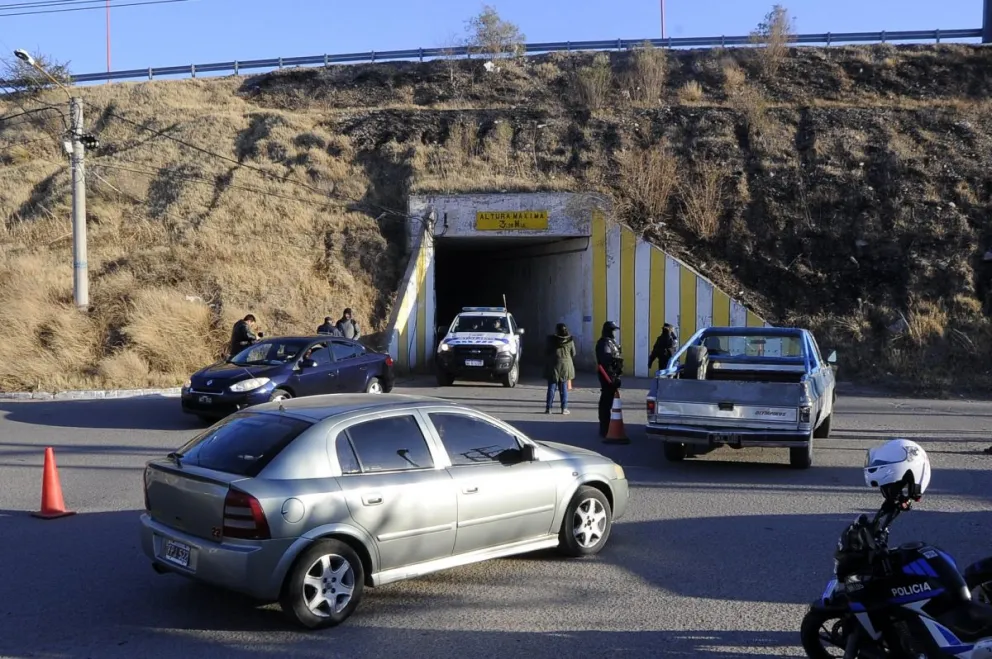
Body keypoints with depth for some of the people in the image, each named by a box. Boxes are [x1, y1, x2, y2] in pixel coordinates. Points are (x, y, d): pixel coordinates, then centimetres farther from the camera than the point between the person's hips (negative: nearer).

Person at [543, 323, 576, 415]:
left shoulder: (552, 339, -9)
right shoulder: (570, 340, -2)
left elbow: (546, 353, -4)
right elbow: (573, 353, 6)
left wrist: (546, 364, 11)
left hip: (554, 366, -2)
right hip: (566, 366, 2)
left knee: (551, 387, 3)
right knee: (563, 388, 9)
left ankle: (548, 408, 2)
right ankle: (564, 408, 8)